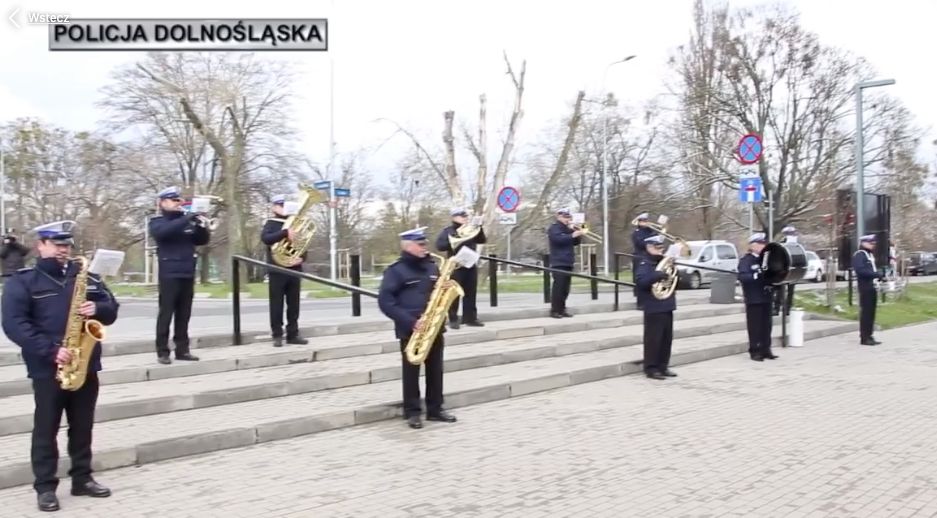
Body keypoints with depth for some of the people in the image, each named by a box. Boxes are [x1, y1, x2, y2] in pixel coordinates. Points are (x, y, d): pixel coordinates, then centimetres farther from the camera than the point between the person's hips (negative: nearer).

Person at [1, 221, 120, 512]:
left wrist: (97, 309, -12)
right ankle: (45, 487, 11)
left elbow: (112, 309, 13)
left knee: (82, 428, 11)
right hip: (47, 368, -4)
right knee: (46, 430, 2)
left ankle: (82, 479, 22)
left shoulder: (86, 277, 11)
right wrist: (50, 350, -21)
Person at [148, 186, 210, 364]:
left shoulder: (186, 221, 16)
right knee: (166, 313, -4)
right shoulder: (157, 222, 1)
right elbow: (163, 231, -22)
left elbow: (203, 240, 13)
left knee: (184, 314, 8)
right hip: (169, 274, -5)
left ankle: (182, 349, 13)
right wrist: (186, 219, -26)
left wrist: (200, 225, -6)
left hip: (188, 274, 5)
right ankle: (162, 352, 0)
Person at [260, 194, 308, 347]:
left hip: (294, 269, 5)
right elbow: (265, 238, -19)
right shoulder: (271, 223, 1)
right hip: (277, 269, -5)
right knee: (276, 304, -1)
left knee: (293, 304, 6)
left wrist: (302, 257, -5)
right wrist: (285, 233, -29)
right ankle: (277, 335, 3)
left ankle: (293, 334, 12)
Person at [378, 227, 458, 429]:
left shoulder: (432, 266, 11)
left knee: (435, 369, 9)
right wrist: (410, 321, -21)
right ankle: (412, 412, 10)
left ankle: (435, 409, 19)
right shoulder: (396, 270, -7)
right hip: (410, 330, -5)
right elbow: (385, 301, -14)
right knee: (411, 371, 1)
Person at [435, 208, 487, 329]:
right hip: (455, 266, -5)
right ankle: (453, 320, 0)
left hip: (470, 265, 5)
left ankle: (470, 318, 12)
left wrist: (480, 228, -5)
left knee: (471, 293, 6)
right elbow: (439, 245, -13)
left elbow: (482, 240, 9)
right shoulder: (448, 231, -2)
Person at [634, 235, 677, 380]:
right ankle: (651, 368, 1)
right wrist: (658, 275, -32)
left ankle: (663, 366, 20)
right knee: (653, 339, -5)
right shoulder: (645, 263, -9)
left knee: (667, 339, 11)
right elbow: (640, 281, -26)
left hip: (667, 306, 8)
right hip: (654, 307, -8)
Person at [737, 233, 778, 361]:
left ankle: (766, 349, 17)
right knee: (755, 326, -3)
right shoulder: (745, 260, -8)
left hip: (766, 298, 7)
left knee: (766, 325, 9)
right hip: (754, 299, -7)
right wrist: (757, 275, -32)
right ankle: (755, 351, 3)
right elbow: (742, 276, -21)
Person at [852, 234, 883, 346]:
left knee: (871, 312, 11)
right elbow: (860, 270, -23)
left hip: (872, 287, 9)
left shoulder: (870, 254, 20)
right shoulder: (859, 255, -11)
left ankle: (869, 336, 17)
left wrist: (879, 274, 6)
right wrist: (876, 274, -23)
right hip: (865, 287, -9)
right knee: (866, 312, -7)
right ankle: (864, 338, -3)